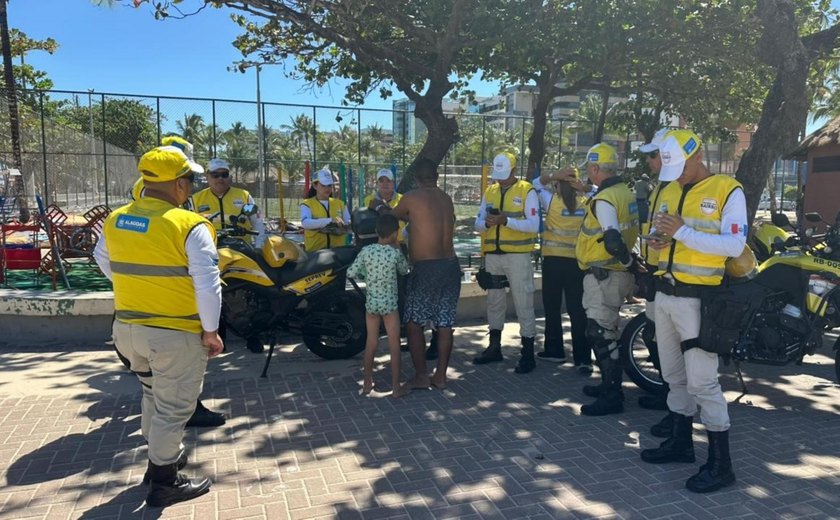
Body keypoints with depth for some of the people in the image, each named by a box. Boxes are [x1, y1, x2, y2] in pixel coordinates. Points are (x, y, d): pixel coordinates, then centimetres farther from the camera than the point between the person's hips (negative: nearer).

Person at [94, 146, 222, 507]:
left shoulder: (115, 220, 2)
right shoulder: (189, 226, -19)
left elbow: (104, 262, 18)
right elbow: (208, 284, -19)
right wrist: (211, 330, -10)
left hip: (127, 328, 7)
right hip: (175, 332, -7)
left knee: (153, 395, 26)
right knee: (173, 406, 7)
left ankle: (162, 455, 42)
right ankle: (163, 482, 19)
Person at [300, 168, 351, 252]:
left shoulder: (340, 203, 14)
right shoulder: (307, 204, 2)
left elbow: (349, 222, 9)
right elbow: (305, 223, -16)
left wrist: (346, 226, -17)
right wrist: (330, 220, -28)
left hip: (338, 249, 3)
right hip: (315, 250, -3)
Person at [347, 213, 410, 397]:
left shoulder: (366, 251, -7)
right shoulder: (395, 253, -12)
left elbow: (351, 273, -3)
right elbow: (404, 270, 6)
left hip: (371, 303, 3)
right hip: (389, 304, -3)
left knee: (371, 343, 15)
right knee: (394, 345, 5)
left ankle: (367, 383, 24)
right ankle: (396, 387, 10)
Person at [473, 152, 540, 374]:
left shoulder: (527, 191, -4)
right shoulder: (489, 192, 11)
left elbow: (534, 225, -13)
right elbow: (478, 224, 8)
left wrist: (505, 220, -24)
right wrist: (487, 223, -15)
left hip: (517, 255, -5)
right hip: (493, 255, 5)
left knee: (523, 304, -1)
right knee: (494, 302, 13)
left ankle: (528, 354, 7)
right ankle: (494, 347, 27)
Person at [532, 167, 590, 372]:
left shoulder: (552, 201, -5)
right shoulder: (586, 203, -2)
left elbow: (537, 182, 7)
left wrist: (555, 176, -5)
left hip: (553, 260, -2)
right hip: (577, 261, 2)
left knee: (552, 308, 12)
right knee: (577, 310, 3)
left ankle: (555, 350, 21)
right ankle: (583, 358, 0)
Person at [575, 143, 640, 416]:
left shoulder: (603, 200, -18)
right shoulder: (625, 192, 11)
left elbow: (613, 241, -29)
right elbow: (623, 234, 16)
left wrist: (630, 263, -16)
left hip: (604, 276, -10)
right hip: (617, 274, 10)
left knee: (601, 335, -5)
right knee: (606, 332, 18)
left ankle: (612, 396, 0)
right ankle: (610, 384, 30)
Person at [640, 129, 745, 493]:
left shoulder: (728, 190, -7)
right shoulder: (669, 191, 14)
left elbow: (735, 245, -17)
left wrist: (683, 233, -24)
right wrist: (657, 241, -1)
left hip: (698, 299, -7)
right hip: (665, 295, 7)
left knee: (702, 381, -6)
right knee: (674, 376, 16)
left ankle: (721, 464, 5)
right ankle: (680, 442, 31)